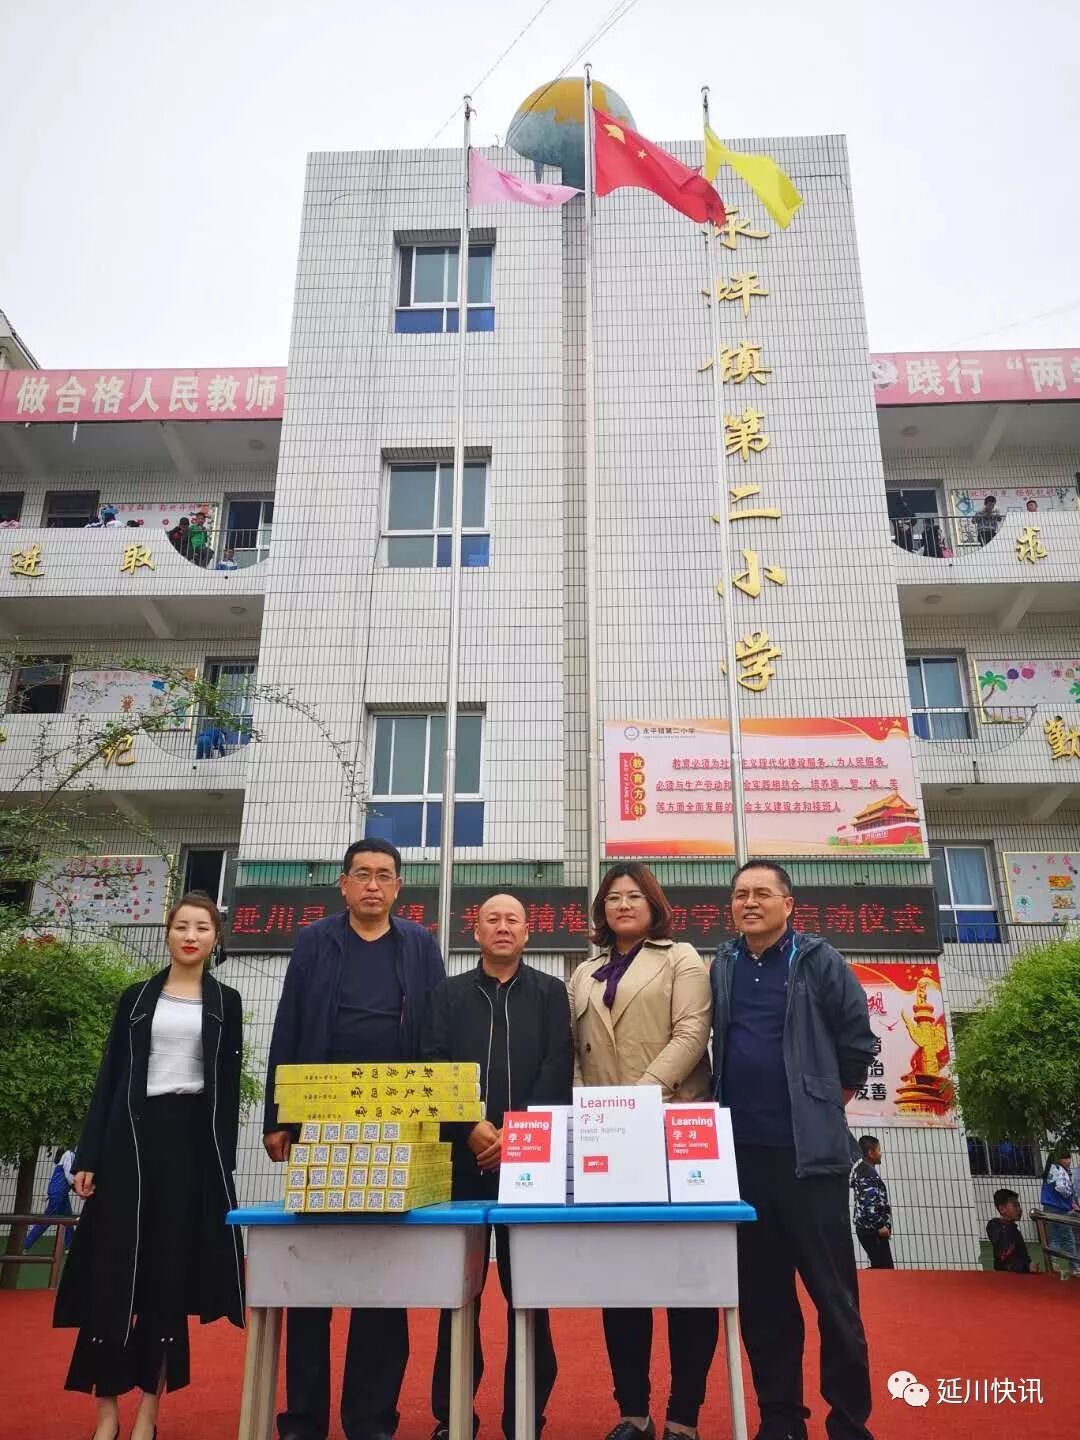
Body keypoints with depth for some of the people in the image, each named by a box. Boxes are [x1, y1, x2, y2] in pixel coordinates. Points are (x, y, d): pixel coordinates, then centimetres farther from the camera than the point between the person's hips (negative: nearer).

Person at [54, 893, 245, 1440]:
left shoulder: (225, 1002, 6)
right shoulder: (136, 997, 8)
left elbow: (228, 1087, 5)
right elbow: (108, 1078, 6)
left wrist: (224, 1160, -2)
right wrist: (88, 1156, -1)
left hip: (192, 1139, -1)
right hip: (132, 1135, 1)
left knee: (172, 1272, 4)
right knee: (112, 1267, 1)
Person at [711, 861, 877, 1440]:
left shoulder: (819, 962, -4)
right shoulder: (721, 968, 8)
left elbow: (857, 1042, 0)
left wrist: (825, 1105, 8)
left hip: (809, 1150, -4)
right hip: (741, 1150, 4)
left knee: (833, 1291, 3)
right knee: (761, 1293, 11)